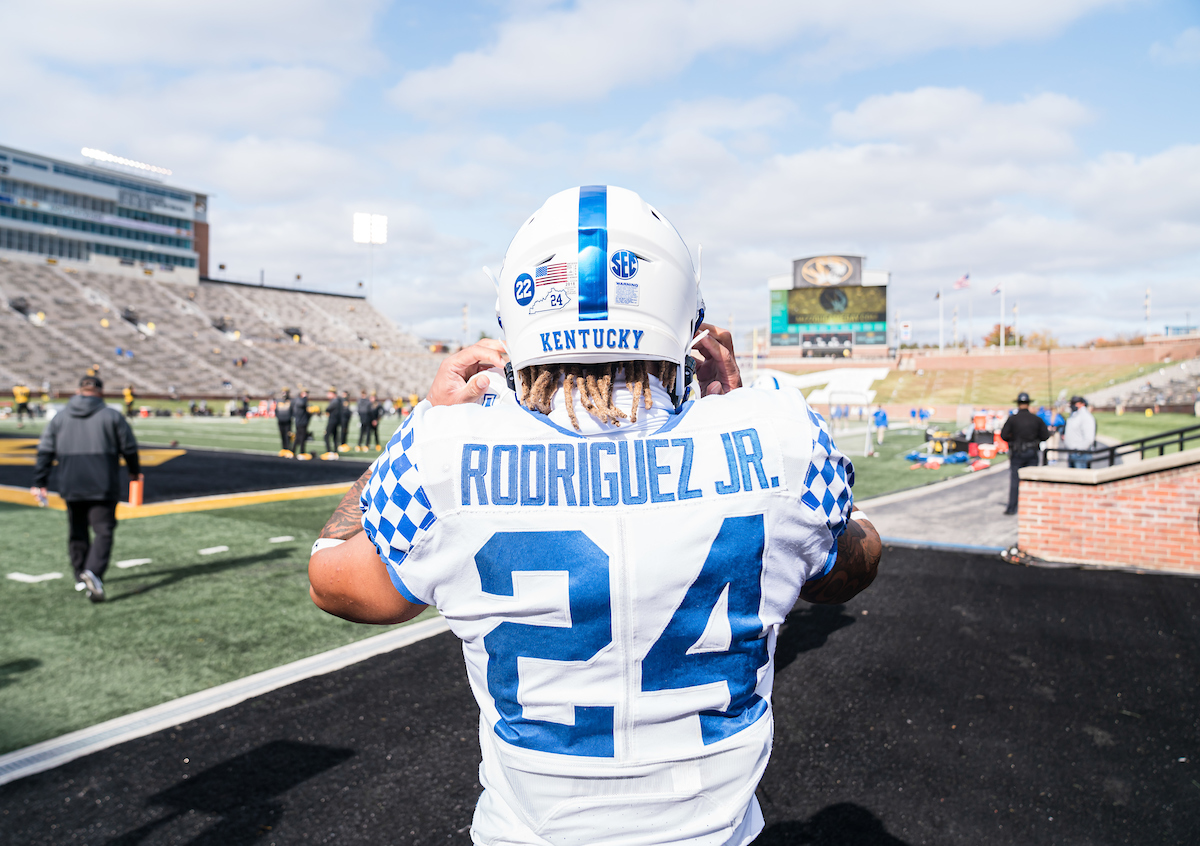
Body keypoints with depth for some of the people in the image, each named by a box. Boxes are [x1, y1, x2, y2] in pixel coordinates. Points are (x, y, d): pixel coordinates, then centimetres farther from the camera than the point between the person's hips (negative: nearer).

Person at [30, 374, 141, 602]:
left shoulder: (60, 418, 8)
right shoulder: (112, 416, -2)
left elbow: (45, 451, 5)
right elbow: (129, 447, 0)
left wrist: (40, 483, 8)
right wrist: (135, 471, 17)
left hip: (71, 487, 4)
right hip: (103, 487, -4)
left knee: (77, 531, 18)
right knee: (104, 531, -4)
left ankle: (80, 577, 28)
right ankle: (93, 571, -25)